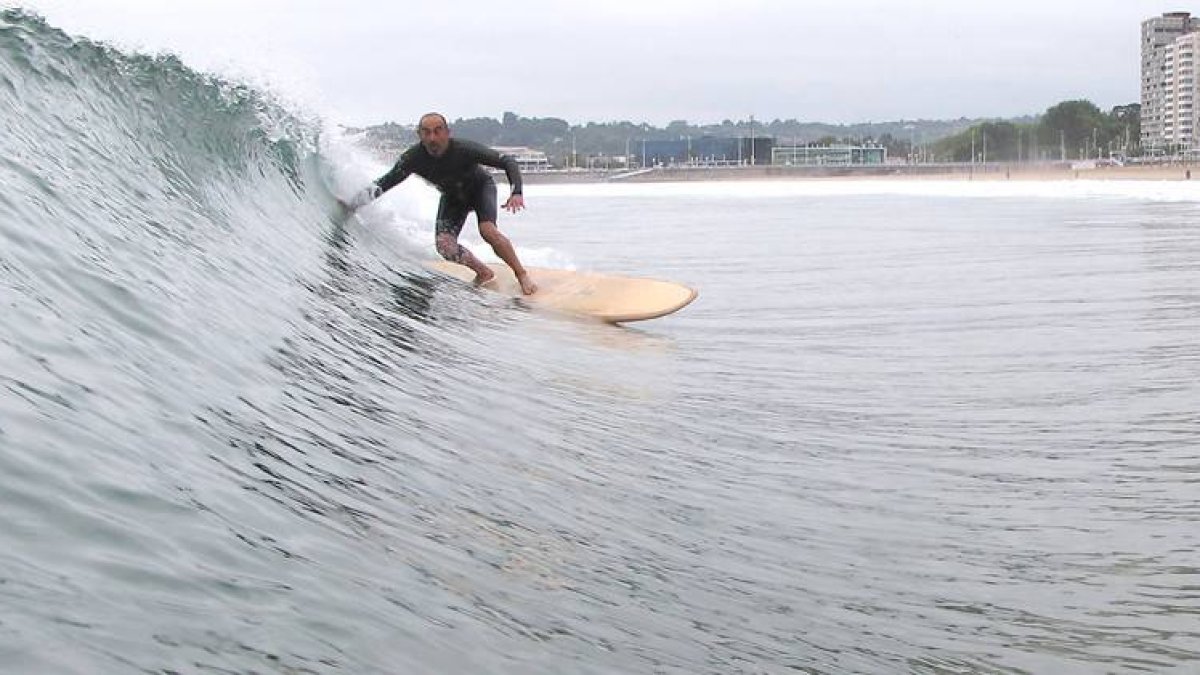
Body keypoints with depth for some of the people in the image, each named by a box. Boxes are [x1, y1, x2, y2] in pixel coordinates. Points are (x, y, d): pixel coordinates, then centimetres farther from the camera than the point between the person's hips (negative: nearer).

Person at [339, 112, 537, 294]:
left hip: (480, 187, -4)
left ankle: (522, 275, -12)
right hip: (452, 197, 4)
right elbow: (387, 181, -15)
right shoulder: (413, 158, -28)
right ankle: (484, 272, 10)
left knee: (488, 230, -30)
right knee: (445, 245, -16)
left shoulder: (465, 149, -36)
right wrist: (353, 204, -28)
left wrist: (516, 193, -45)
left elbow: (508, 162, -30)